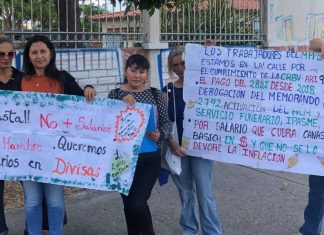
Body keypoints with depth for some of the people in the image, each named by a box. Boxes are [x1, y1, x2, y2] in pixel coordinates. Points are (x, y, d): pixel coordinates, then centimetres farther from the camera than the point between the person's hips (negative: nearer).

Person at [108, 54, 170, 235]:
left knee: (138, 203, -11)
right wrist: (121, 103, -24)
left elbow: (166, 123, 2)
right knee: (129, 204, 12)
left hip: (150, 158, -1)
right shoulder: (115, 94, 1)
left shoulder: (155, 94, 2)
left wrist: (160, 135, -18)